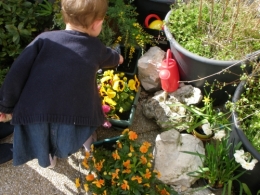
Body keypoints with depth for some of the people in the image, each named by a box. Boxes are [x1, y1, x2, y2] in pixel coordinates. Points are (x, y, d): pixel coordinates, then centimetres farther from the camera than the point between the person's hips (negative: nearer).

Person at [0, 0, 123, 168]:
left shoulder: (45, 39, 7)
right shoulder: (96, 48, 13)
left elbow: (17, 73, 3)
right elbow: (111, 58, 36)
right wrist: (118, 58, 60)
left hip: (34, 122, 0)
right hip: (73, 126, 0)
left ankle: (47, 157, 50)